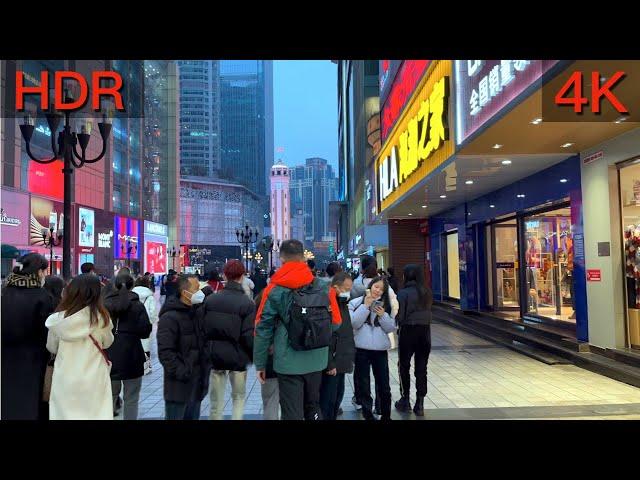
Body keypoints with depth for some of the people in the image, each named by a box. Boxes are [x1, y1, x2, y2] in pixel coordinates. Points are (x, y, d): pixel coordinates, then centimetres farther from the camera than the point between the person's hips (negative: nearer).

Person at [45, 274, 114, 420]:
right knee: (95, 414, 9)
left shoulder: (58, 319, -9)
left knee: (64, 413, 13)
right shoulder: (100, 317, -14)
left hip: (64, 380, 2)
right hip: (94, 380, -1)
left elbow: (51, 348, 8)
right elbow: (107, 342, 5)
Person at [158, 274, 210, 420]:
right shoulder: (170, 317, -15)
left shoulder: (198, 313, 12)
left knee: (193, 416, 17)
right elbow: (165, 352, -21)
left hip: (198, 383, 8)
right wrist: (182, 373, -22)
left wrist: (206, 367, 11)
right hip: (179, 385, -8)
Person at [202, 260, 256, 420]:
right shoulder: (247, 303, -12)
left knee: (216, 402, 11)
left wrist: (207, 352, 13)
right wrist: (256, 357, 0)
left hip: (215, 357, 2)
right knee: (239, 397, 17)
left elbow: (203, 329, 1)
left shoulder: (210, 300, -2)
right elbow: (248, 336, -14)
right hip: (238, 358, -2)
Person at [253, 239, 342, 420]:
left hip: (288, 363, -4)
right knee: (313, 406, 24)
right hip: (316, 361, 4)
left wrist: (260, 364, 0)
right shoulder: (323, 288, -2)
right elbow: (335, 323, 3)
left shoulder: (274, 290, -10)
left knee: (292, 414, 6)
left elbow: (262, 329, -9)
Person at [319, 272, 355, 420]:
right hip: (332, 364, -9)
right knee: (328, 400, 0)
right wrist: (329, 364, -22)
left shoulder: (343, 304, 12)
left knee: (338, 397, 18)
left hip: (341, 361, 9)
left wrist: (350, 357, 17)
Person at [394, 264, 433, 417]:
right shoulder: (427, 292, 1)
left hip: (408, 332, -4)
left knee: (404, 367, 14)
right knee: (421, 369, 9)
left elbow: (399, 316, -14)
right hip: (425, 332, 4)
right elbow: (428, 311, 4)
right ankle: (420, 404, 11)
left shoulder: (403, 293, -14)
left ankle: (405, 400, 22)